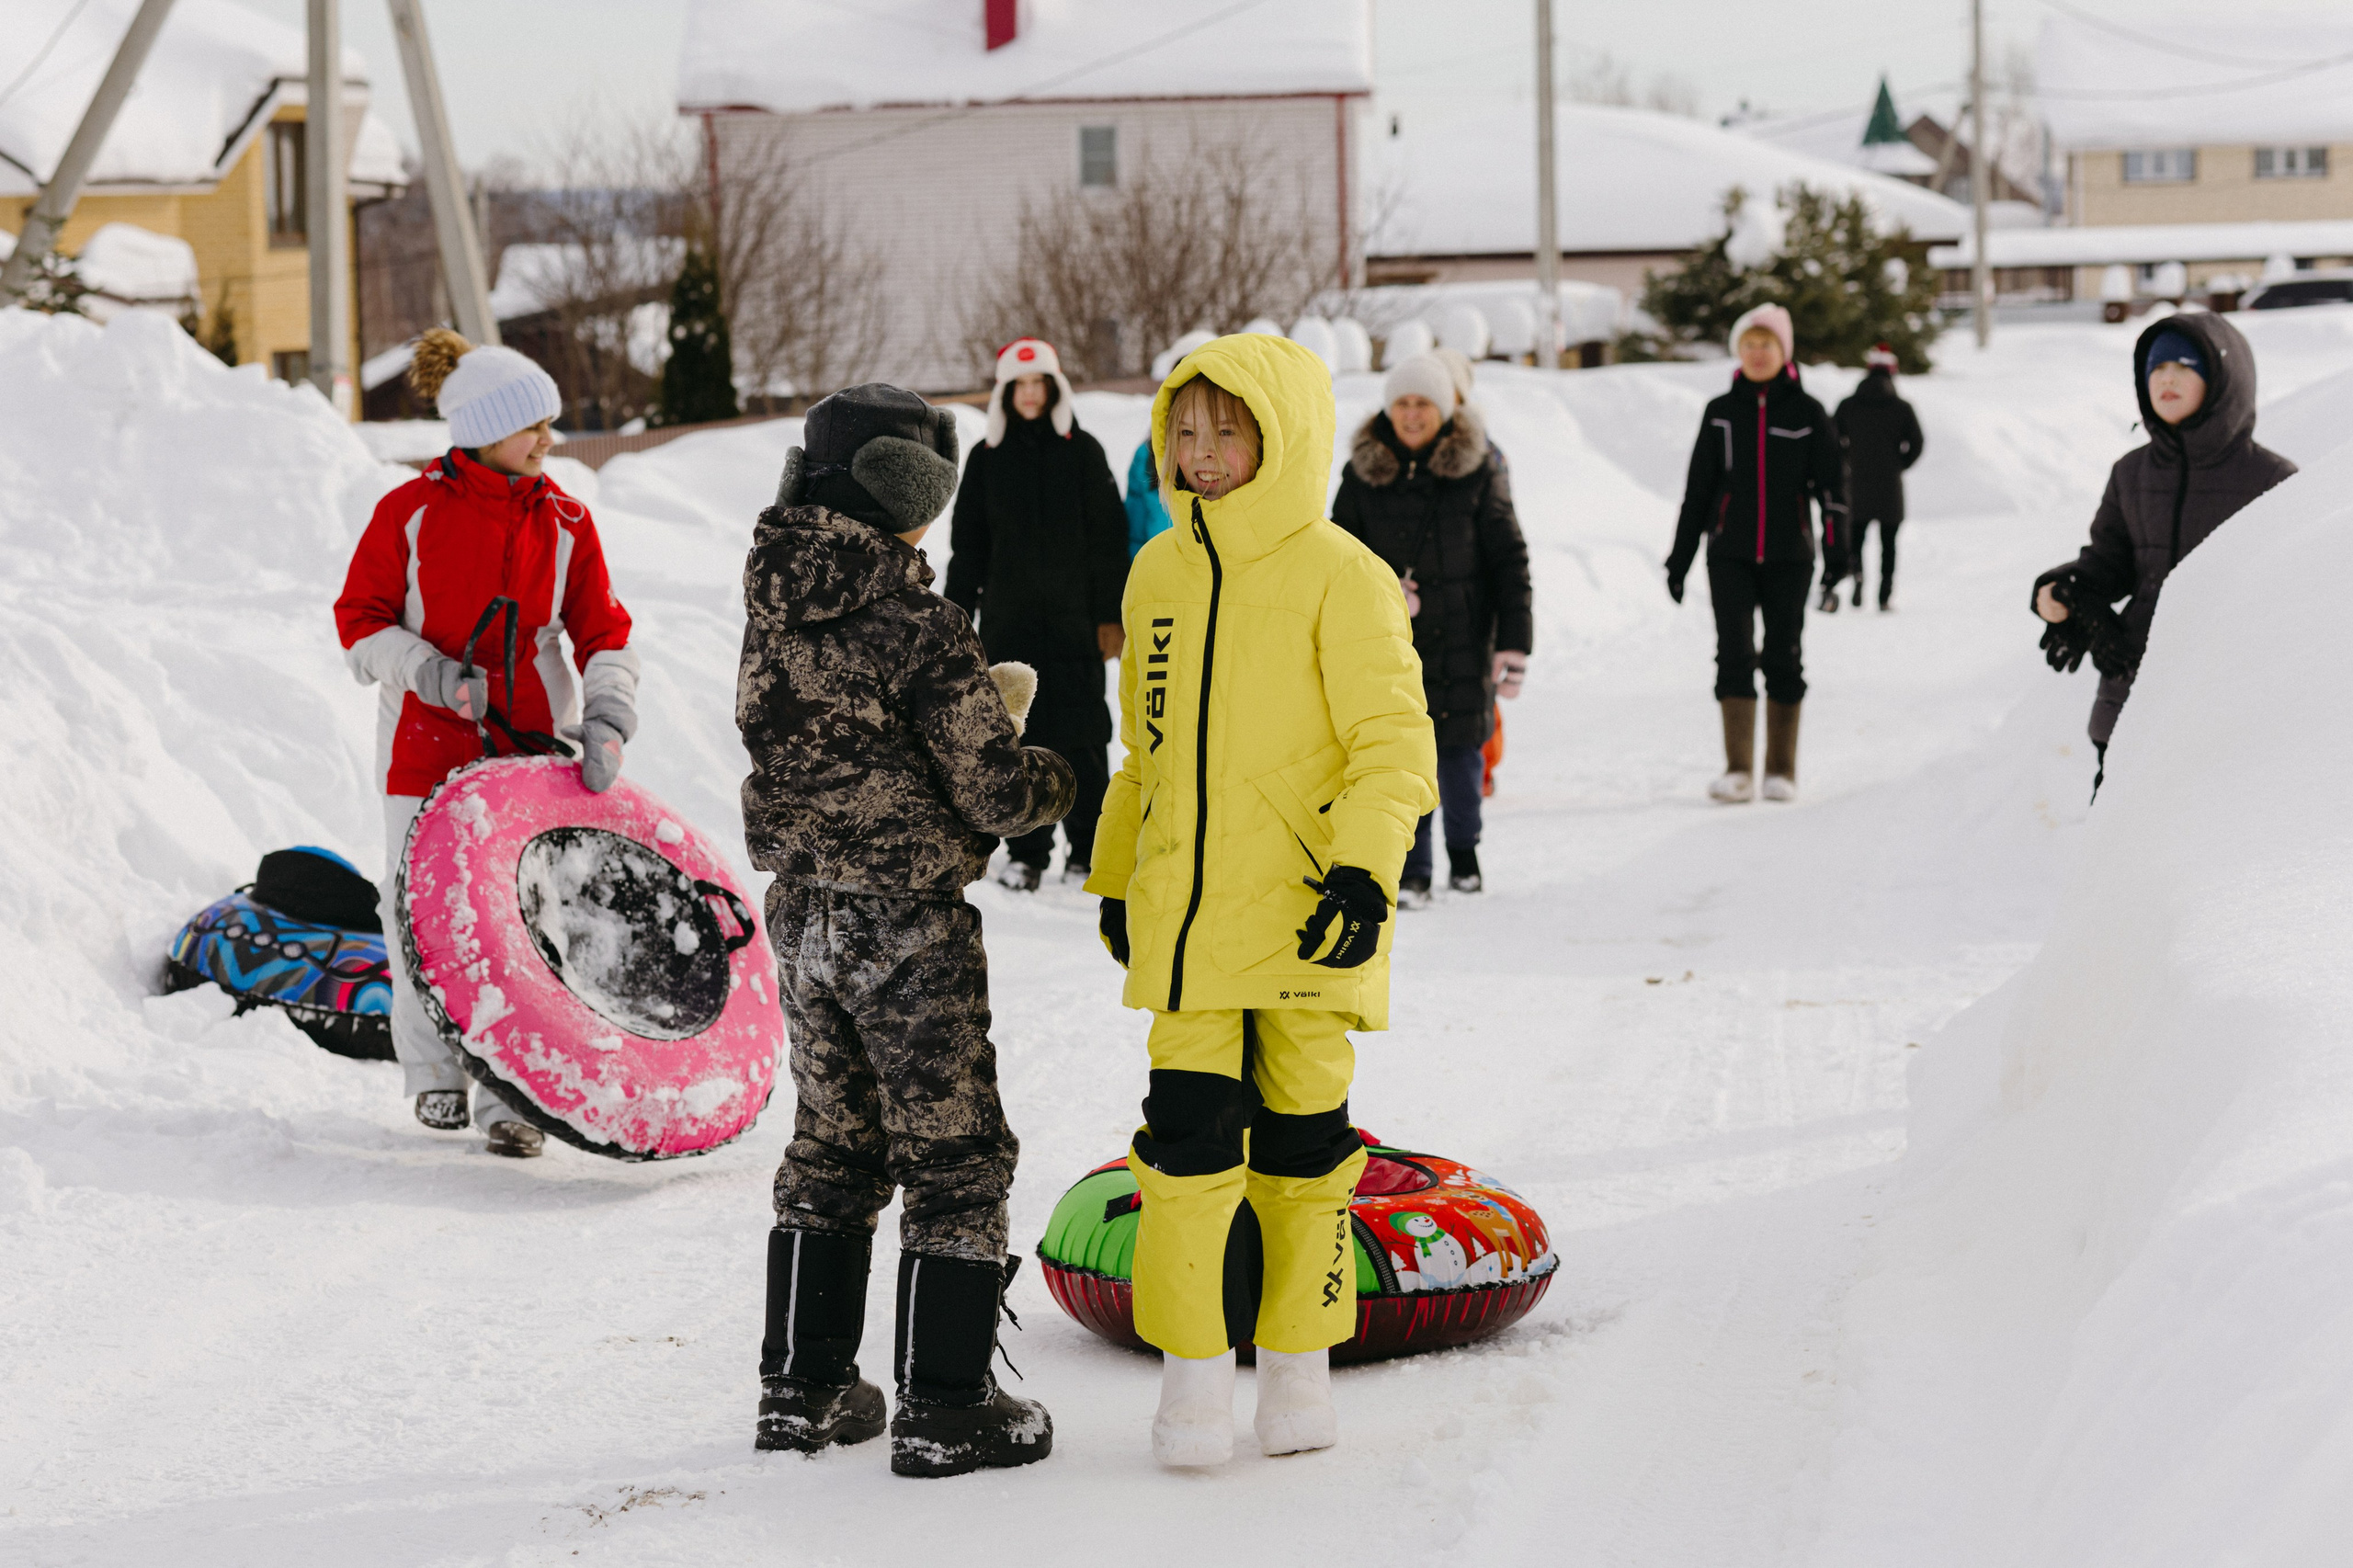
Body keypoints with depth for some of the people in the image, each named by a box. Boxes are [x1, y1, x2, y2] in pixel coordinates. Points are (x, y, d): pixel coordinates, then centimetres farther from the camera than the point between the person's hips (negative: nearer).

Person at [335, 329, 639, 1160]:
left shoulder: (564, 521, 2)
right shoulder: (411, 512, -5)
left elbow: (603, 633, 5)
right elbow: (359, 621, -1)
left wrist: (606, 719, -11)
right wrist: (429, 672, -16)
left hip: (530, 741, 1)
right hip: (427, 740, -1)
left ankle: (507, 1097, 2)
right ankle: (436, 1073, 22)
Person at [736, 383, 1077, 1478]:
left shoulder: (773, 606, 3)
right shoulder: (917, 623, -19)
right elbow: (994, 791, -17)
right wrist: (1054, 779, 6)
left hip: (802, 913, 7)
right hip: (908, 923, -7)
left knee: (832, 1150, 19)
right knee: (953, 1154, 3)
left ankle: (802, 1388, 24)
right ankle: (943, 1411, 5)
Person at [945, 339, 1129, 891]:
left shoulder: (1081, 452, 3)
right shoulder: (987, 458, 9)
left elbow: (1109, 538, 2)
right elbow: (968, 544, 13)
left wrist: (1111, 615, -3)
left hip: (1072, 619, -2)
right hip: (1007, 622, 2)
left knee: (1080, 737, -4)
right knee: (1017, 738, 2)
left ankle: (1087, 851, 4)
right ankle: (1025, 852, 8)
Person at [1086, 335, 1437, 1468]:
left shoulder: (1339, 577, -6)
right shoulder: (1159, 575, 11)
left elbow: (1393, 738, -10)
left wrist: (1366, 869, -22)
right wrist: (1116, 876, 22)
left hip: (1306, 918, -4)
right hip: (1185, 918, 4)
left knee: (1301, 1140, 6)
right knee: (1188, 1138, -3)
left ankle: (1298, 1358, 20)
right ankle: (1192, 1370, 7)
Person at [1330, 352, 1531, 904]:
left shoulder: (1478, 471, -3)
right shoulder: (1363, 475, 2)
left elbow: (1510, 559, -2)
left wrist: (1514, 643, -7)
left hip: (1461, 638, -1)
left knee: (1461, 750, 5)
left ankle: (1464, 850, 30)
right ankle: (1411, 871, 5)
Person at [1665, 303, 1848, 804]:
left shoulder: (1807, 414, 3)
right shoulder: (1721, 413, 7)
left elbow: (1831, 484, 2)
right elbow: (1697, 488, 11)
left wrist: (1836, 548, -9)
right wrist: (1680, 556, 9)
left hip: (1788, 556, -1)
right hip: (1730, 554, 1)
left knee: (1784, 659, 4)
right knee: (1734, 656, -9)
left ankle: (1781, 771, 11)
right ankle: (1738, 772, -11)